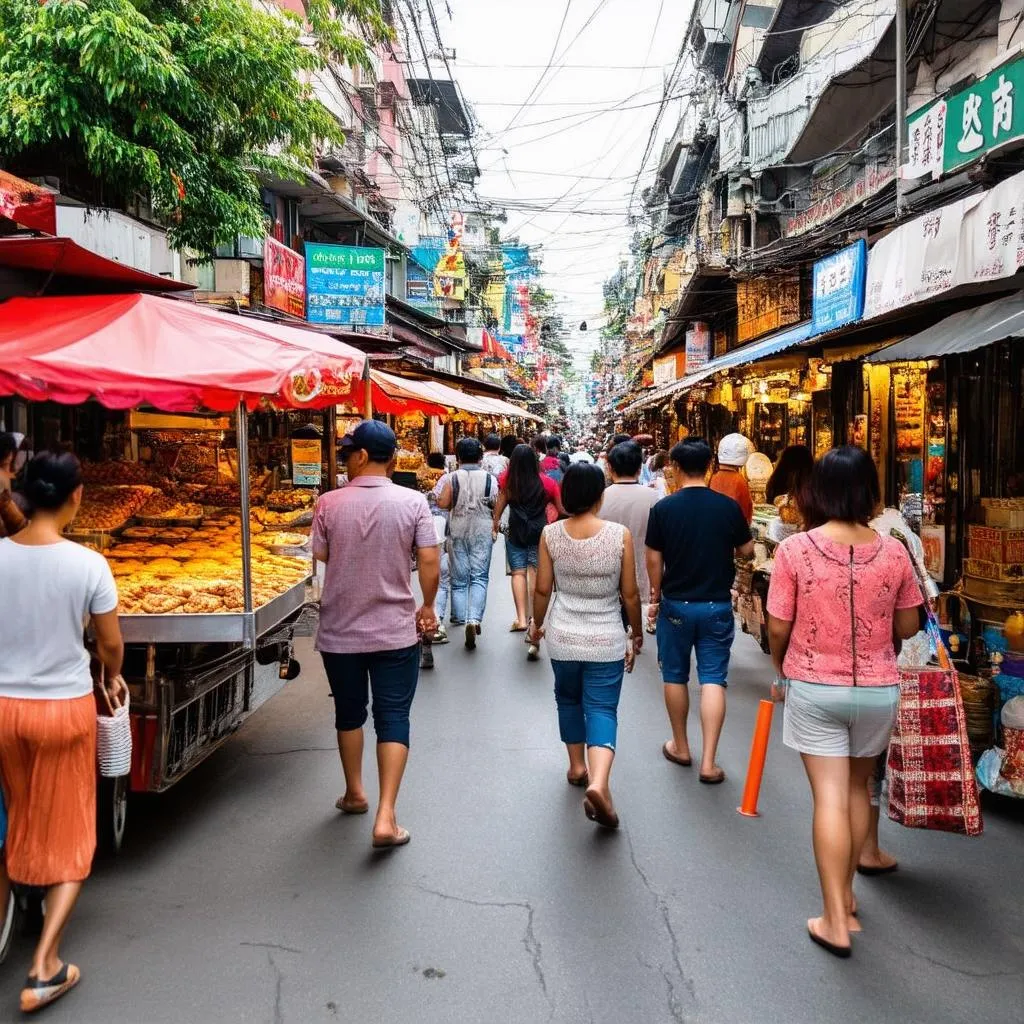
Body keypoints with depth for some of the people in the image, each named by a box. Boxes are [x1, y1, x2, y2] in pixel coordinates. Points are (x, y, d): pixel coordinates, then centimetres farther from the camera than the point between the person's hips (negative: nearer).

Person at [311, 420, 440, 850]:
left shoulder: (329, 504, -9)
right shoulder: (412, 502, -9)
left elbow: (321, 557, 0)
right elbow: (430, 562, -11)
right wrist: (427, 608, 4)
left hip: (339, 632, 1)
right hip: (396, 632, -1)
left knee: (349, 713, 20)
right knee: (393, 719, 5)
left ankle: (354, 794, 37)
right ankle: (385, 817, -2)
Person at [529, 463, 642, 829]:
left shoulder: (550, 534, -9)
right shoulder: (620, 534, -12)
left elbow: (542, 588, -2)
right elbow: (630, 594, -6)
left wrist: (536, 624, 17)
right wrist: (637, 633, 10)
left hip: (563, 637, 2)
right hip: (607, 640, -2)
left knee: (568, 699, 24)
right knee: (602, 709, 3)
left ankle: (577, 766, 36)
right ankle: (598, 783, -17)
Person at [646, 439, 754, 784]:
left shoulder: (664, 508, -9)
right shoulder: (728, 507, -7)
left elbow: (654, 559, -4)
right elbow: (746, 551, 4)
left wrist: (655, 597, 9)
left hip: (676, 604, 0)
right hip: (717, 605, 0)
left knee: (675, 676, 15)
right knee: (713, 679, 3)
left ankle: (680, 748, 28)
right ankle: (708, 762, -2)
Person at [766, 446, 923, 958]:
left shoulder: (795, 549, -14)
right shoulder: (894, 551, -7)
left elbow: (778, 630, -9)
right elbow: (908, 628, 4)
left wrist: (781, 672, 10)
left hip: (814, 689, -2)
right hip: (878, 690, 3)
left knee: (829, 797, 3)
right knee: (858, 787, 21)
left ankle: (835, 920, 7)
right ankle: (846, 892, 35)